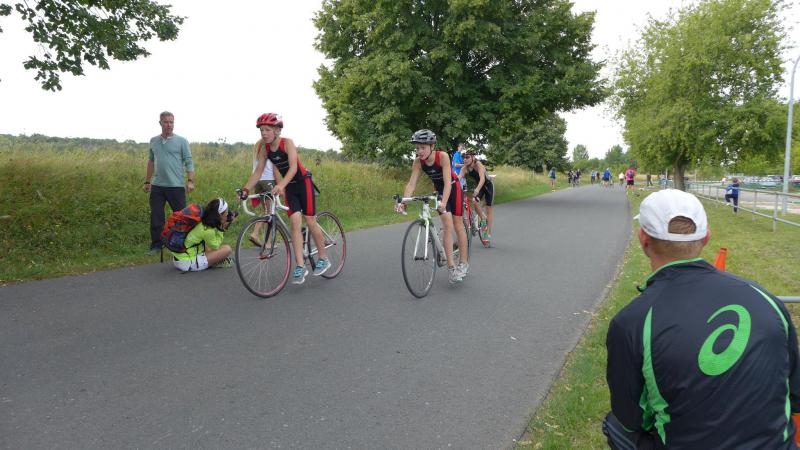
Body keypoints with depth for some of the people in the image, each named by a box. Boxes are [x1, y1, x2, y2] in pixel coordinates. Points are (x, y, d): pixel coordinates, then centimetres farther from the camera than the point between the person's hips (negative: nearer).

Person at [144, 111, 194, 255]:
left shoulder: (181, 141, -1)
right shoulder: (153, 141, 12)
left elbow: (189, 162, -4)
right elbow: (151, 162, 18)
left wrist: (190, 181, -15)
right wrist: (147, 181, 18)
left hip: (176, 186, -4)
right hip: (157, 186, 4)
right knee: (156, 217, 7)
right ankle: (156, 245, 17)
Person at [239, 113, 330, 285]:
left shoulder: (287, 143, -20)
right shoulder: (264, 148, -4)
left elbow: (293, 167, -30)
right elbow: (258, 171, -3)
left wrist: (281, 185, -45)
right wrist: (246, 189, -15)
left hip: (303, 182, -4)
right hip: (289, 187, 4)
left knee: (310, 222, -1)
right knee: (295, 222, -7)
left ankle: (324, 259, 16)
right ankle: (300, 267, -7)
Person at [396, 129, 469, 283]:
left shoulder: (443, 156, -31)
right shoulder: (418, 162, -19)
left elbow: (447, 182, -37)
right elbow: (411, 183, -23)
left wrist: (443, 202, -51)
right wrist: (403, 201, -38)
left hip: (453, 188, -3)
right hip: (438, 189, 3)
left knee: (458, 224, 2)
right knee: (447, 225, -8)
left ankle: (464, 262, 15)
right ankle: (451, 266, -9)